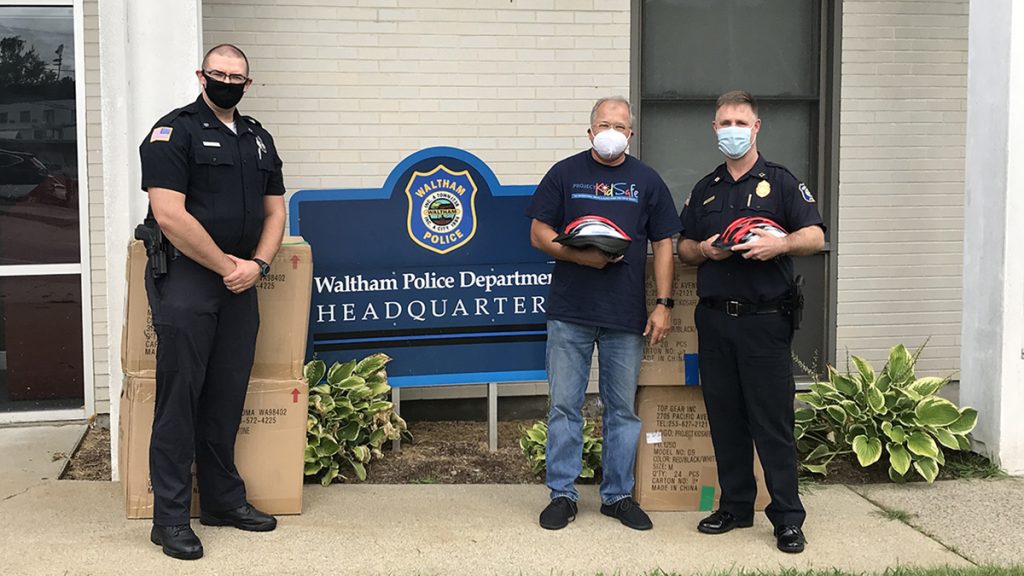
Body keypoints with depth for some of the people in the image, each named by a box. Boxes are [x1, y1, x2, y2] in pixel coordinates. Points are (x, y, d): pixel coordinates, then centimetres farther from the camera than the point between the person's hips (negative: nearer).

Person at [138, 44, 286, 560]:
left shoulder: (258, 138, 16)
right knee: (179, 398, -3)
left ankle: (224, 500, 23)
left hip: (239, 283, 6)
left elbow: (274, 210, 16)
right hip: (184, 279, -6)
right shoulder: (175, 131, -6)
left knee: (227, 397, 11)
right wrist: (227, 265, -13)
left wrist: (257, 264, -2)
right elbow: (169, 214, -16)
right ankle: (170, 517, 3)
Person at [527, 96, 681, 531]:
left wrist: (663, 304, -1)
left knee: (623, 409, 8)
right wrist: (579, 255, -14)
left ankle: (618, 495, 19)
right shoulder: (564, 174, 5)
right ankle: (562, 493, 13)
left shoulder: (647, 181, 9)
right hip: (569, 312, -1)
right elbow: (539, 234, 2)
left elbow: (663, 246, 8)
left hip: (626, 315, 1)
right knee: (565, 405, 3)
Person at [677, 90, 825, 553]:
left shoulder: (780, 182, 3)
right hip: (714, 319, 5)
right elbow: (682, 247, 19)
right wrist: (704, 250, -3)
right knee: (724, 418, 8)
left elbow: (815, 237, -4)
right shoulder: (705, 189, 17)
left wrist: (781, 243, -23)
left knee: (772, 421, -5)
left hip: (765, 319, -4)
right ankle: (735, 506, 19)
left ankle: (788, 518, 1)